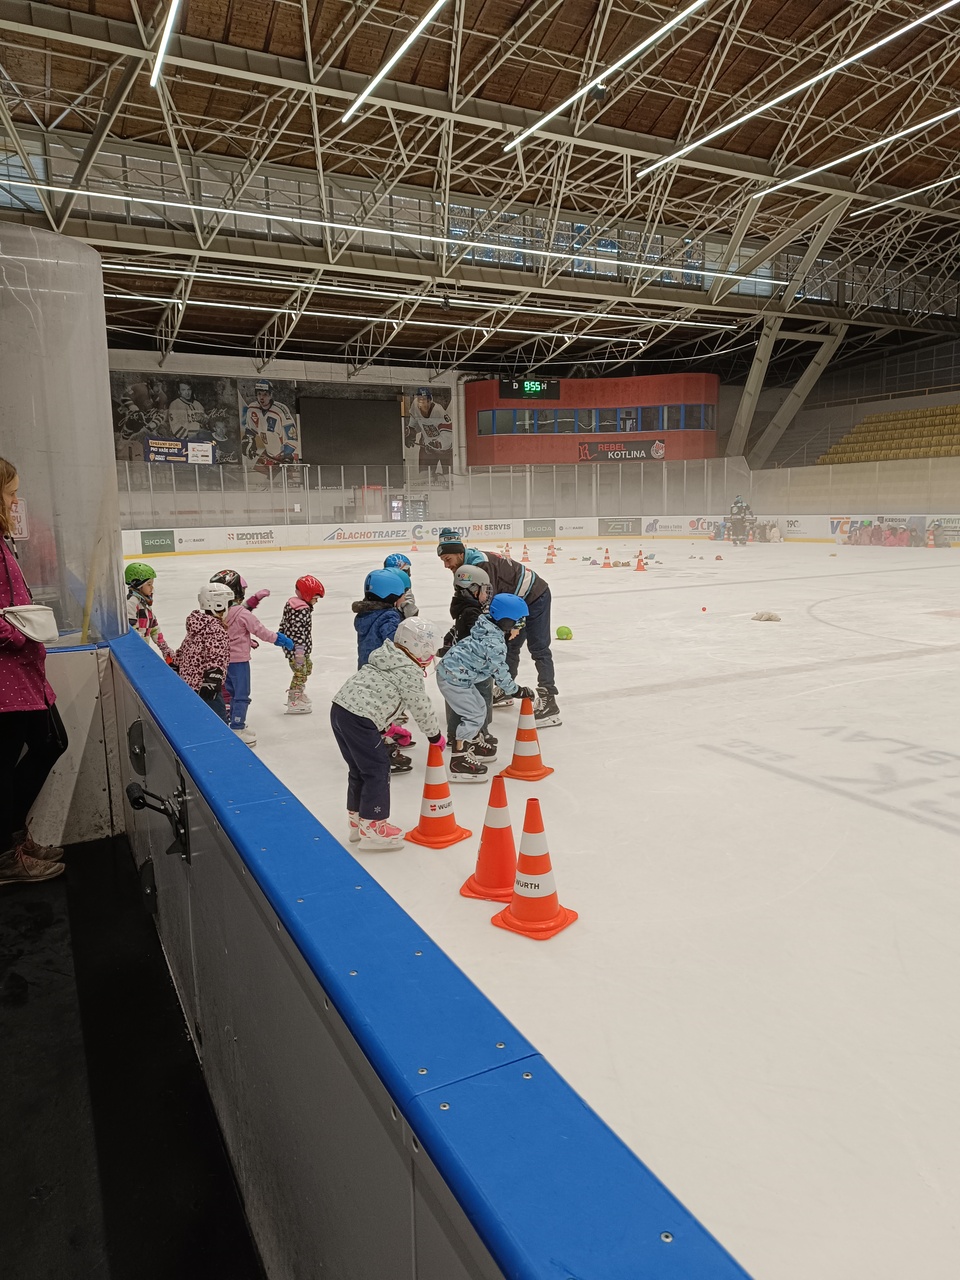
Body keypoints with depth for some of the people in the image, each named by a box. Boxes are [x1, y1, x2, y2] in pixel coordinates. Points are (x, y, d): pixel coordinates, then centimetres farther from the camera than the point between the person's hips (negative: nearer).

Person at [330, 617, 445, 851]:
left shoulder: (385, 658, 21)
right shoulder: (411, 672, -6)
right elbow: (421, 708, 0)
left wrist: (388, 727, 31)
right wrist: (435, 736, 14)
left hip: (340, 708, 9)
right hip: (360, 720, -9)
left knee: (359, 768, 21)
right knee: (377, 770, 3)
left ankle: (357, 820, 33)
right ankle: (372, 828, 10)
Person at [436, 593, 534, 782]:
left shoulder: (488, 631, 8)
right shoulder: (495, 643, -23)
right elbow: (500, 673, -17)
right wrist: (516, 691, -6)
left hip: (452, 673, 10)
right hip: (453, 678, -10)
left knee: (479, 706, 21)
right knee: (473, 715, -8)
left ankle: (476, 744, 40)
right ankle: (459, 761, -5)